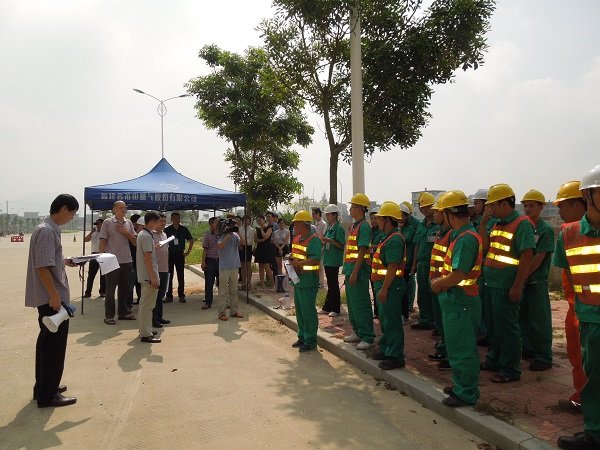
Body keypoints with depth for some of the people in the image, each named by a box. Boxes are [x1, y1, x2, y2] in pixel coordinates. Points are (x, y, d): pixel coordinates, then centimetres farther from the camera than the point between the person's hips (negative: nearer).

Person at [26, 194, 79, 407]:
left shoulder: (48, 228, 12)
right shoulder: (47, 231, -19)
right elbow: (42, 267, -24)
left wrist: (64, 261, 16)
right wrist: (54, 295, -23)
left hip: (48, 298, 10)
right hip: (52, 298, -10)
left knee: (47, 342, 18)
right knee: (55, 344, -1)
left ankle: (43, 387, 30)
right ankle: (47, 395, 9)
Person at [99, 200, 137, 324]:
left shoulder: (128, 223, 10)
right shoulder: (107, 223, -4)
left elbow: (135, 241, 9)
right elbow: (102, 242, -5)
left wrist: (126, 232, -6)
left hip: (127, 260, 5)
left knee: (124, 288, 13)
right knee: (110, 289, 2)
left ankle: (123, 312, 24)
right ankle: (109, 316, 10)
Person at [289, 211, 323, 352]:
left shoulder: (314, 240, -16)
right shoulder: (297, 238, 13)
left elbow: (316, 260, -26)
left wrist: (299, 263, -31)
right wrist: (291, 260, 4)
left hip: (308, 282, -9)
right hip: (298, 280, 9)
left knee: (308, 311, -2)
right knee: (299, 310, 17)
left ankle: (311, 341, 9)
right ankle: (302, 337, 30)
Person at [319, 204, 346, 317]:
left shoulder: (339, 228, -12)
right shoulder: (328, 228, 13)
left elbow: (342, 245, -15)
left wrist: (330, 241, -25)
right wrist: (323, 241, 3)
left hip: (334, 260, -8)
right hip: (328, 259, 8)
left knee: (334, 284, -1)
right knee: (330, 284, 14)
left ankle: (335, 309, 8)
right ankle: (327, 307, 22)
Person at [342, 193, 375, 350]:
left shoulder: (364, 226, -14)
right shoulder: (354, 226, 15)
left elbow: (362, 251, -19)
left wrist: (355, 272, -22)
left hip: (359, 270, -10)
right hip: (350, 269, 10)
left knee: (361, 305, -4)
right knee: (352, 303, 16)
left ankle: (367, 337, 5)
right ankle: (358, 332, 28)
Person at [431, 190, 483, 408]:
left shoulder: (466, 238, -22)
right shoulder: (462, 235, 10)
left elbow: (458, 275, -26)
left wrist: (439, 283, -10)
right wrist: (441, 281, 5)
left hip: (460, 301, -10)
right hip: (456, 299, 10)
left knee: (462, 349, 2)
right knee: (457, 346, 20)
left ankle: (466, 393, 16)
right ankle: (461, 384, 34)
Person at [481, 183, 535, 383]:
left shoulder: (522, 224, -15)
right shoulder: (498, 224, 12)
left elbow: (527, 257, -20)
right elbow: (485, 246, 17)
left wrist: (517, 286, -22)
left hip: (506, 288, -9)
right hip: (491, 284, 9)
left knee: (506, 328, 2)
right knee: (493, 326, 20)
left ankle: (510, 370, 15)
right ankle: (494, 360, 35)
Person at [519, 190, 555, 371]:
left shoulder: (545, 230, -9)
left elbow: (539, 258, -14)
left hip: (536, 280, -6)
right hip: (521, 280, 6)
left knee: (539, 319, 0)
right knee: (523, 316, 14)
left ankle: (544, 357, 9)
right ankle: (529, 348, 28)